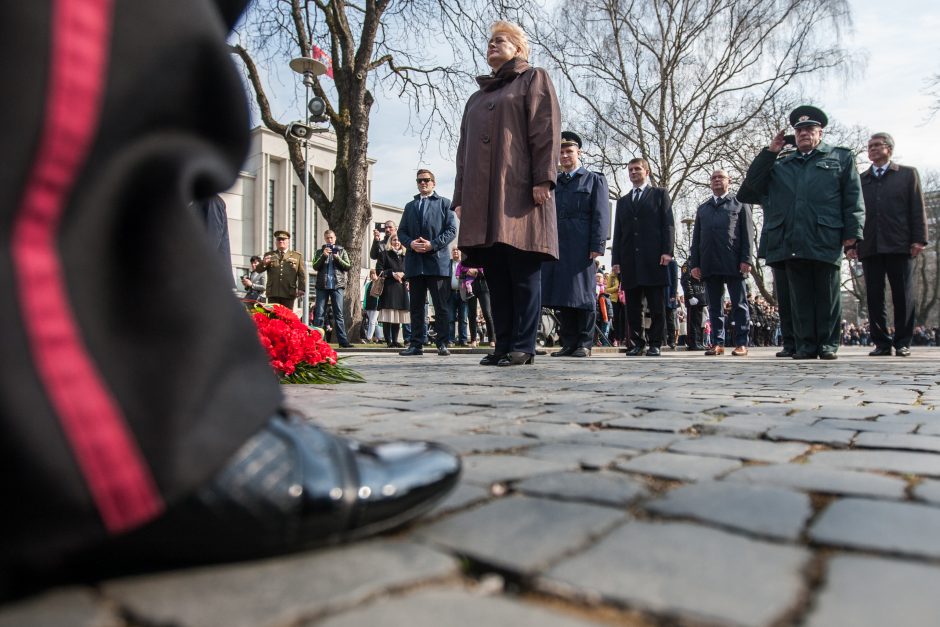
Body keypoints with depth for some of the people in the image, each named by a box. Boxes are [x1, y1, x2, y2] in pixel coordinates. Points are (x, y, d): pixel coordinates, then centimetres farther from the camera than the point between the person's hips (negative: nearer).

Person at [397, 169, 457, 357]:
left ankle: (442, 344, 2)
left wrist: (432, 244, -13)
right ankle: (417, 343, 8)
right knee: (417, 305, 5)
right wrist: (411, 243, -7)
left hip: (438, 261, -4)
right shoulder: (410, 206, 22)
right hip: (415, 262, 4)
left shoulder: (444, 203, 10)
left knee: (442, 306, -2)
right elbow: (401, 231, 15)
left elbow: (451, 230, 0)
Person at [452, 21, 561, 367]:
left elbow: (546, 130, -2)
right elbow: (464, 149, 25)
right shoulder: (477, 97, 29)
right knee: (496, 276, 1)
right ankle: (503, 345, 5)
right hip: (483, 198, 6)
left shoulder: (534, 79, 13)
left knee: (523, 273, -7)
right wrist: (461, 196, 14)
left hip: (520, 192, -6)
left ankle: (522, 346, -5)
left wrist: (543, 179, -14)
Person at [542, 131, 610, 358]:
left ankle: (584, 344, 3)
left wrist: (597, 245, -11)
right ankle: (568, 343, 9)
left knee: (582, 294, -2)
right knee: (561, 296, 3)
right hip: (555, 245, 4)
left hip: (581, 246, -4)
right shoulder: (552, 183, 21)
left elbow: (601, 215, 0)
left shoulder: (594, 180, 10)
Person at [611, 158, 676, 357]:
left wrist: (667, 251, -10)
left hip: (653, 258, -3)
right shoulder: (623, 201, 22)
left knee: (656, 306, -3)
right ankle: (637, 343, 6)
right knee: (633, 307, 2)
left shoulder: (660, 194, 12)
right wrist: (616, 259, 6)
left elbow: (668, 224, 3)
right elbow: (618, 232, 16)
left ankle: (655, 344, 2)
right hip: (629, 260, 4)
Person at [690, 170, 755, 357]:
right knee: (714, 306, 4)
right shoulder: (702, 208, 22)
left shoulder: (740, 204, 12)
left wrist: (746, 259, -9)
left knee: (739, 305, -2)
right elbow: (696, 237, 17)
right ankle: (717, 343, 6)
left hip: (733, 263, -3)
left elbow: (748, 234, 3)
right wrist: (694, 263, 6)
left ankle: (741, 343, 0)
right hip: (709, 264, 4)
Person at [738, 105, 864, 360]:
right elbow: (752, 185, 9)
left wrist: (852, 233, -4)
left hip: (826, 241, -2)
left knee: (827, 295, 3)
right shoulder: (780, 164, 20)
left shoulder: (841, 158, 14)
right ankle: (806, 344, 10)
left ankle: (828, 344, 10)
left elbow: (853, 199, 6)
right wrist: (769, 152, 7)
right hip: (791, 242, 2)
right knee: (800, 296, 4)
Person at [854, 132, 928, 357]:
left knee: (903, 296, 0)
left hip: (899, 245, -2)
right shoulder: (860, 180, 16)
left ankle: (903, 343, 7)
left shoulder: (908, 174, 12)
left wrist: (918, 239, -5)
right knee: (874, 296, 0)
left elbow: (917, 209, 5)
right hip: (869, 247, 2)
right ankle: (882, 342, 6)